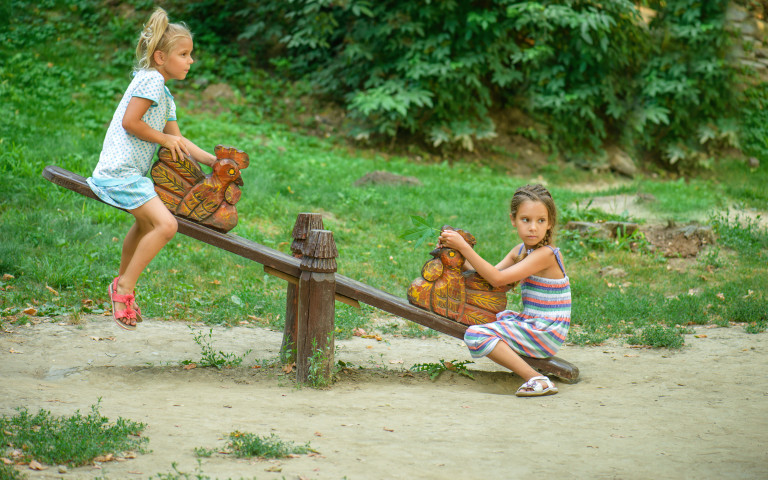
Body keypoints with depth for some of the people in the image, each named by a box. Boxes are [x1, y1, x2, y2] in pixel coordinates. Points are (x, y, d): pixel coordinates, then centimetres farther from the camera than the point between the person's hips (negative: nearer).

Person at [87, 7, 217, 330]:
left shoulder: (165, 96, 19)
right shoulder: (151, 79, -12)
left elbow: (177, 141, 19)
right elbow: (129, 122, -19)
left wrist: (214, 161, 11)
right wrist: (164, 139, -7)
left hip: (131, 171, 11)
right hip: (120, 171, -11)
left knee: (146, 223, 32)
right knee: (166, 224, -20)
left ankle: (121, 284, 46)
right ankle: (125, 287, -10)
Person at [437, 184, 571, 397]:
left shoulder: (546, 254, -20)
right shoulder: (521, 250, 8)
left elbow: (498, 279, -22)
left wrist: (464, 247, -20)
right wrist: (456, 253, -3)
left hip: (545, 333, -10)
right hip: (531, 324, 10)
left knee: (476, 335, -23)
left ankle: (538, 381, -27)